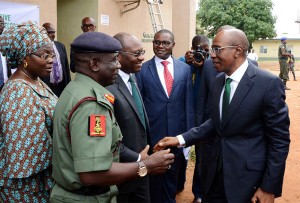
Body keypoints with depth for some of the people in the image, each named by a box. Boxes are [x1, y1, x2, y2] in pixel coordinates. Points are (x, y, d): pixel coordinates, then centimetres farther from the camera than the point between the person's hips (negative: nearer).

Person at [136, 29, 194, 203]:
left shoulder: (185, 68, 2)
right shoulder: (142, 69, -4)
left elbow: (189, 103, 3)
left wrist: (189, 132, 2)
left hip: (177, 133, 2)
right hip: (152, 133, -2)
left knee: (173, 175, 19)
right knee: (154, 177, 15)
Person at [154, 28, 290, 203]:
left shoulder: (269, 83, -16)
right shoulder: (219, 81, 5)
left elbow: (279, 139, -13)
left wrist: (270, 187, -12)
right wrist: (181, 139, 2)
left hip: (248, 176, -6)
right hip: (217, 170, 6)